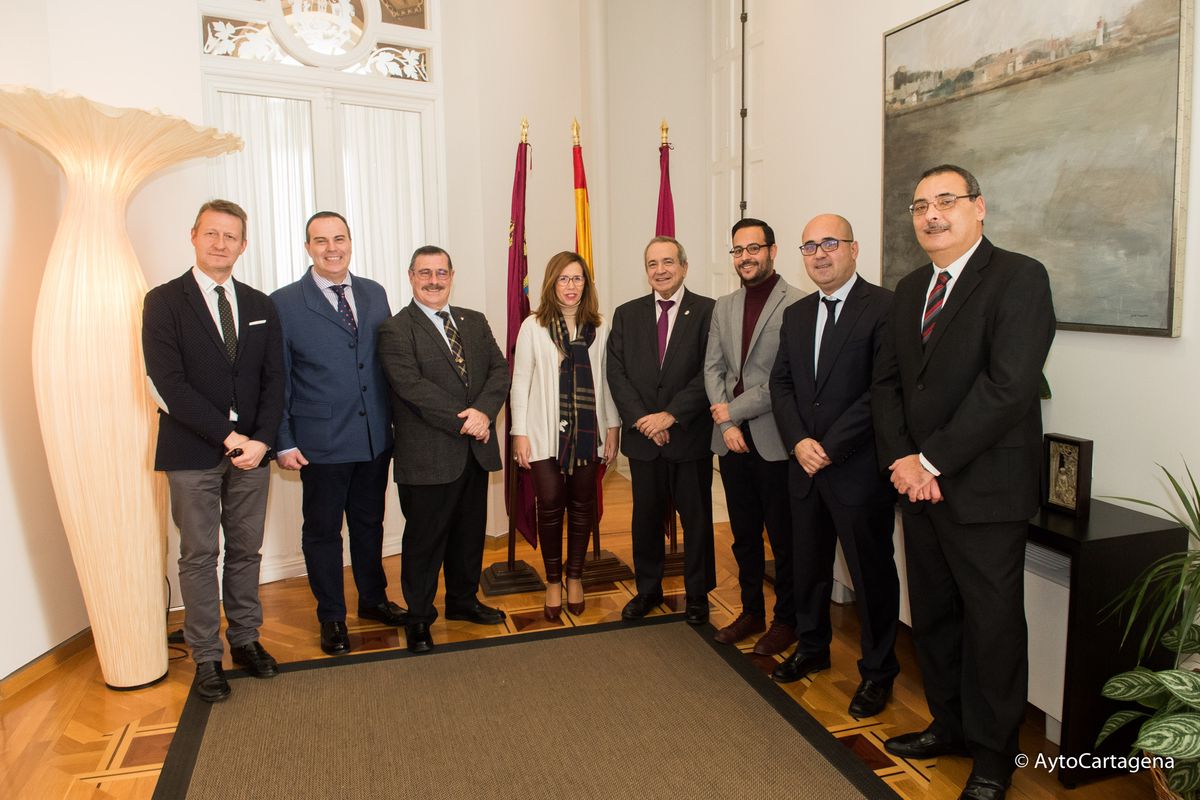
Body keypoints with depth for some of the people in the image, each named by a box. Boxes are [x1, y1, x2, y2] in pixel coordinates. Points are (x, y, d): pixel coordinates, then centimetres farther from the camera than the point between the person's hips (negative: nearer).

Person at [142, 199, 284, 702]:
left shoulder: (259, 306, 10)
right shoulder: (163, 302, -2)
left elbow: (274, 378, 6)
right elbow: (169, 383, -11)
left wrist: (262, 438, -8)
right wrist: (226, 435, -16)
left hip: (251, 449, 4)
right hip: (192, 452, -3)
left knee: (246, 552, 12)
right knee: (199, 557, 6)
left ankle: (245, 639, 26)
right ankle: (206, 657, 17)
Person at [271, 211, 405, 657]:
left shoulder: (375, 294, 5)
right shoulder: (284, 304, -7)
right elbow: (277, 381, -5)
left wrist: (397, 421, 4)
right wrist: (283, 443, -8)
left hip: (375, 438, 4)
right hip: (321, 443, -4)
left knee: (369, 523, 19)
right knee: (323, 530, 11)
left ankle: (373, 599, 38)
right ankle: (331, 617, 29)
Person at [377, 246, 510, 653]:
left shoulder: (475, 322, 12)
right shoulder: (396, 330, -7)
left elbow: (499, 370, 3)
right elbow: (412, 386, -18)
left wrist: (483, 411, -16)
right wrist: (462, 421, -20)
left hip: (476, 451, 6)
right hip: (428, 456, -6)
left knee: (470, 532, 18)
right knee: (425, 539, 6)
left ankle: (462, 600, 38)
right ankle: (419, 617, 24)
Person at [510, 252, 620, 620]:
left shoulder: (598, 328, 4)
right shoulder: (533, 326, -2)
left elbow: (606, 380, 7)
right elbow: (520, 382, -1)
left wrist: (613, 426, 5)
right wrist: (519, 433, -5)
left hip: (588, 432, 2)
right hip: (546, 433, -2)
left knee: (582, 505, 9)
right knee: (550, 505, -2)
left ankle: (574, 576, 27)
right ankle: (553, 580, 18)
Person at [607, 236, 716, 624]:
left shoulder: (707, 311, -4)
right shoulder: (627, 314, 7)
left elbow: (710, 373, -11)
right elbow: (616, 373, 2)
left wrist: (670, 414, -17)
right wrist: (641, 420, -10)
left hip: (690, 435, -3)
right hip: (643, 436, 3)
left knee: (696, 518, 9)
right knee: (645, 517, 14)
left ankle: (697, 595, 26)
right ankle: (647, 589, 31)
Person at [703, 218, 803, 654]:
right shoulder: (723, 307, 12)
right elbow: (712, 369, 9)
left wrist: (735, 409, -13)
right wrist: (726, 424, -4)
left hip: (775, 441, -6)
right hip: (732, 439, 6)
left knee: (784, 537, 7)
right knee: (744, 534, 16)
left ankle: (786, 619, 24)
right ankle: (751, 611, 32)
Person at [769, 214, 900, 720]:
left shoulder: (884, 308, -11)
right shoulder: (796, 315, 11)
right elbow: (781, 384, 9)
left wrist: (830, 447, -17)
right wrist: (799, 443, -7)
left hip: (859, 469, -6)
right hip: (805, 467, 6)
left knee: (871, 573, 7)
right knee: (809, 565, 19)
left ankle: (877, 672, 27)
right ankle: (812, 647, 40)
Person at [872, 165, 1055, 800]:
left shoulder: (1019, 277, -10)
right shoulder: (910, 289, 13)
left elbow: (1009, 385, -20)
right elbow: (887, 382, 10)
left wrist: (932, 460, -17)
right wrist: (902, 459, -6)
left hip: (984, 487, -6)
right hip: (919, 482, 7)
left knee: (992, 624, 6)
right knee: (931, 616, 16)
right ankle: (948, 724, 36)